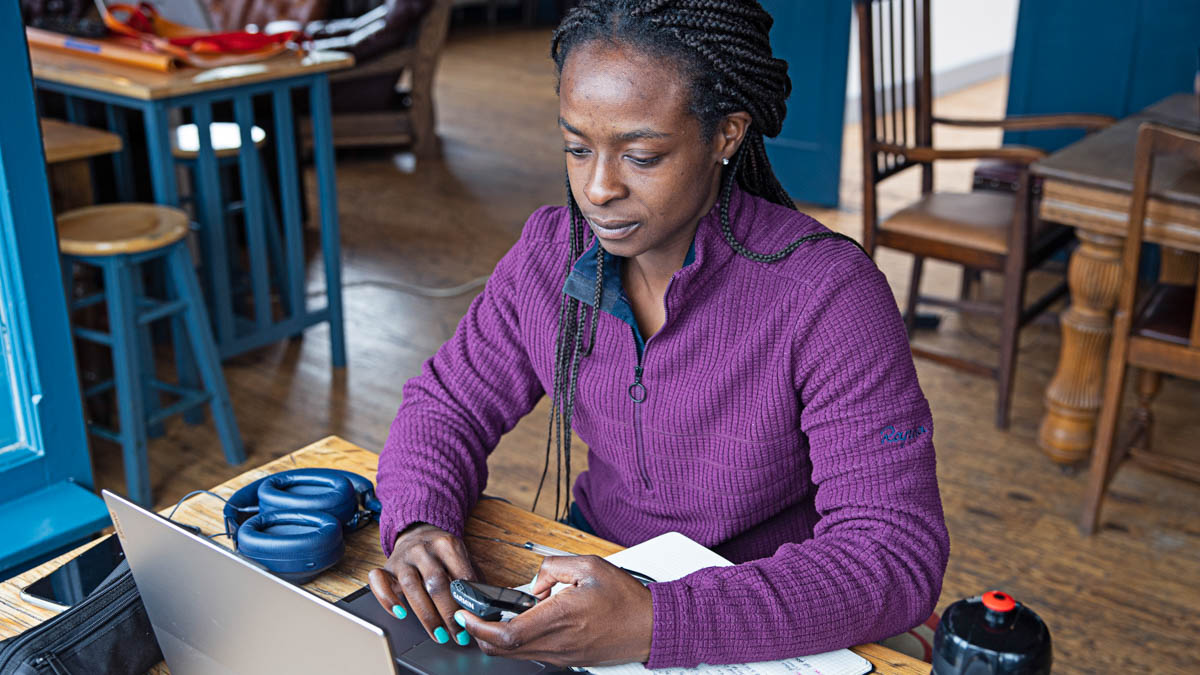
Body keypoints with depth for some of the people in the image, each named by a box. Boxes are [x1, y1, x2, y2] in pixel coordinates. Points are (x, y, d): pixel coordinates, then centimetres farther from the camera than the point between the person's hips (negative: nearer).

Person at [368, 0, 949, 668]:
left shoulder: (825, 294, -22)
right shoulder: (552, 252, -6)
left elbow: (897, 556, -26)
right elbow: (449, 400, 6)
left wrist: (655, 623, -38)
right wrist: (418, 525, -17)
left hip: (770, 628, -4)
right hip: (597, 571, 5)